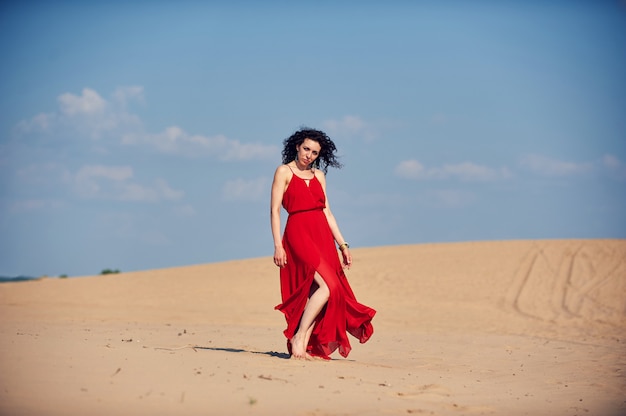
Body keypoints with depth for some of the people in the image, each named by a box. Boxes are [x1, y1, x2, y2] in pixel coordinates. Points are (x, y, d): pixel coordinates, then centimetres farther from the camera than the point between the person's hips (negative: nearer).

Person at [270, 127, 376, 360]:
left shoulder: (319, 175, 16)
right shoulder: (284, 172, 1)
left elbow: (326, 211, 16)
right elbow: (274, 210, -5)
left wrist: (342, 244, 11)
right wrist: (278, 245, -14)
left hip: (322, 236, 6)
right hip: (298, 233, -6)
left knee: (315, 291, -2)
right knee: (327, 286, -20)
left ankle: (304, 347, 0)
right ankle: (298, 339, -13)